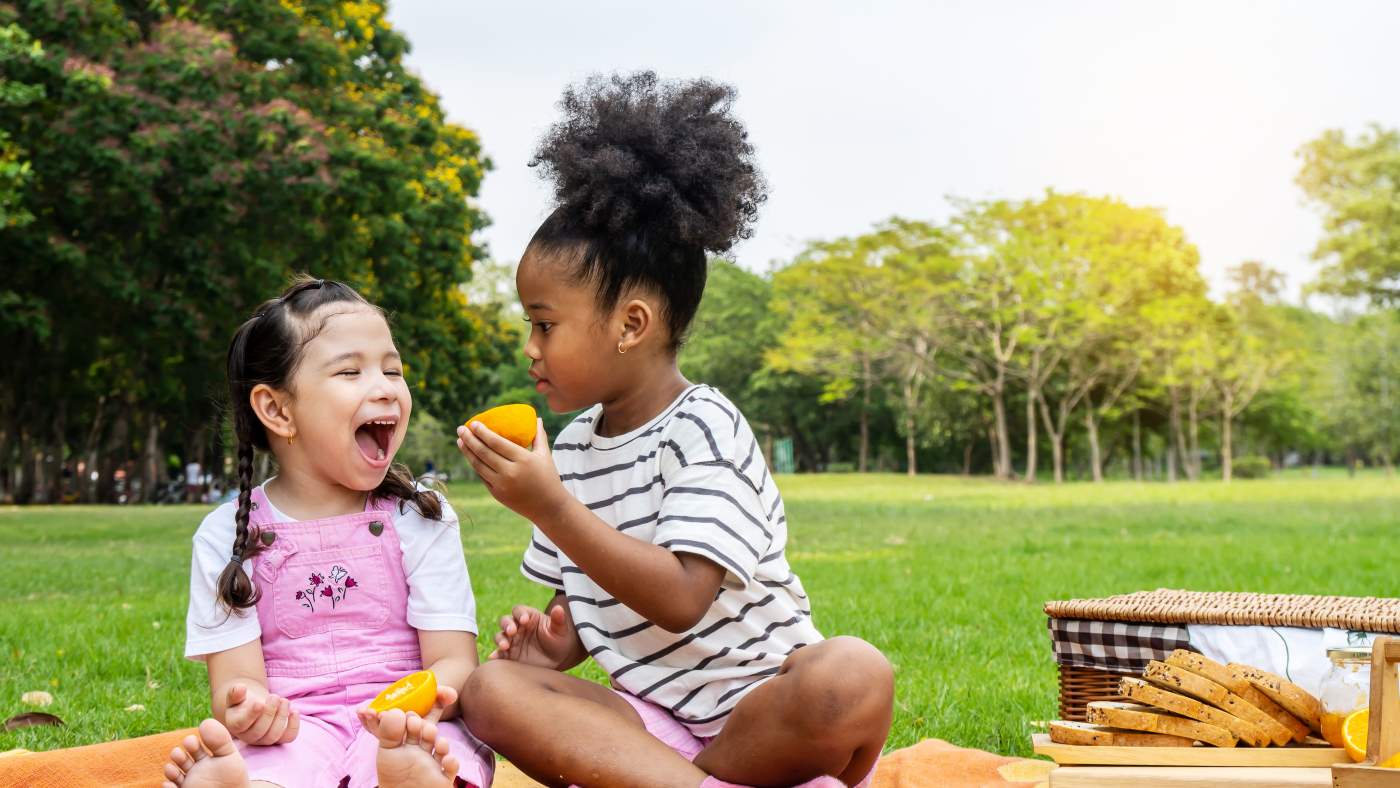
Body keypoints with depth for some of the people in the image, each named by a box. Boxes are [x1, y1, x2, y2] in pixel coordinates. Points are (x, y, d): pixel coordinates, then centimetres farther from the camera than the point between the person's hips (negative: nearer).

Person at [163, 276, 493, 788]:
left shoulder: (421, 517, 7)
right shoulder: (227, 537, 6)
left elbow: (455, 661, 1)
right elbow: (236, 680, 0)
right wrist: (250, 712, -26)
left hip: (407, 725, 0)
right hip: (292, 731, 0)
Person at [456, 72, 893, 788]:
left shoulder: (704, 428, -12)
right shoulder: (574, 444, 10)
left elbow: (679, 600, -24)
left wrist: (548, 505, -27)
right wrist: (556, 641, -2)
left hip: (761, 710, -6)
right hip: (647, 713, 6)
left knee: (855, 676, -36)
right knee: (491, 689, -20)